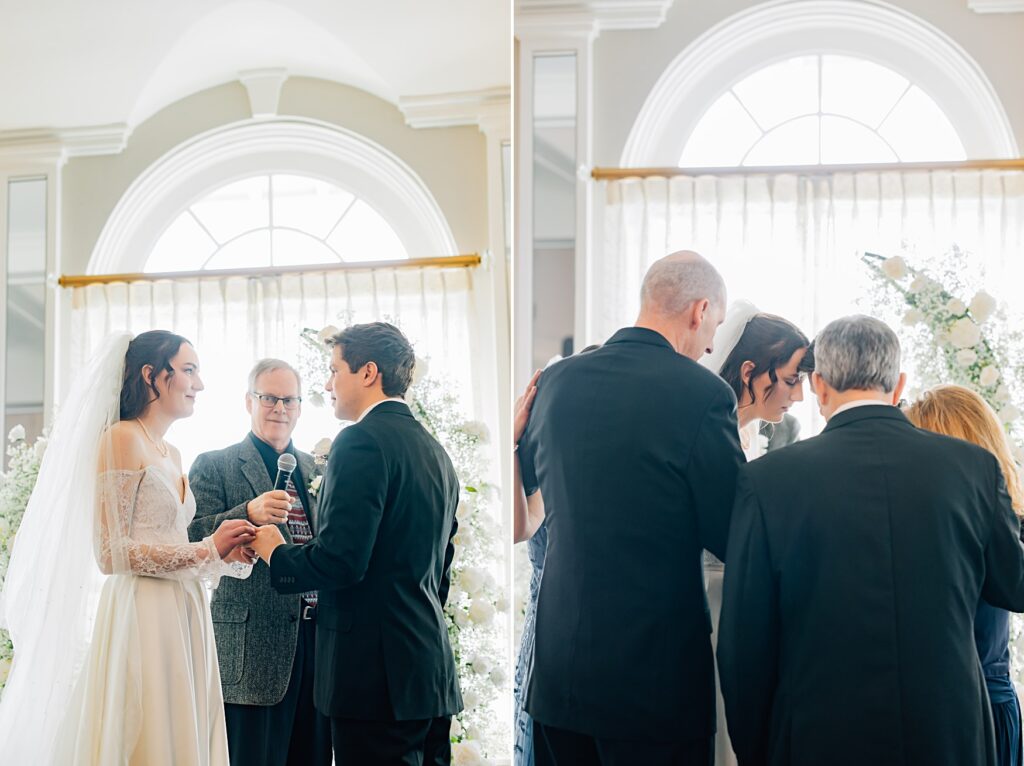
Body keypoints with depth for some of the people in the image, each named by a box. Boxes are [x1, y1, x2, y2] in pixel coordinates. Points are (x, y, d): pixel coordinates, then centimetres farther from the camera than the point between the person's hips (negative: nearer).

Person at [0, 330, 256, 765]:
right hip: (142, 619, -8)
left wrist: (225, 553, 2)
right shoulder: (122, 439, -9)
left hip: (182, 618, 8)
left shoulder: (170, 453, 17)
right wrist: (206, 551, -14)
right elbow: (111, 553, -15)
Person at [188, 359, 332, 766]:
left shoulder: (318, 469, 19)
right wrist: (249, 514, -26)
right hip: (253, 648, -5)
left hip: (317, 640, 5)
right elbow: (194, 540, -11)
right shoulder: (213, 465, 2)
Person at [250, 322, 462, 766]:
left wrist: (276, 554, -2)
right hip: (433, 673, 9)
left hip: (375, 670, -9)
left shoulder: (362, 442, -12)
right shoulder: (435, 451, 16)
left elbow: (341, 560, -19)